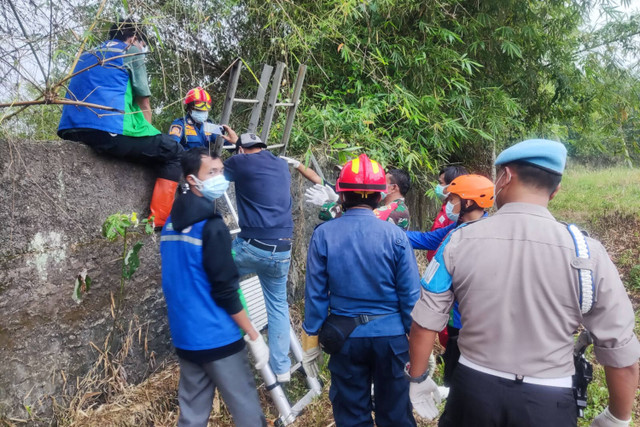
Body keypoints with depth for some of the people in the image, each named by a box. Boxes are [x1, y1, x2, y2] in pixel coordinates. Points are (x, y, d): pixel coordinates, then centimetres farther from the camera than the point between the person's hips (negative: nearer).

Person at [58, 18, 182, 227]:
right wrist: (148, 134, 21)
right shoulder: (131, 52, 11)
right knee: (173, 152, 7)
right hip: (109, 129, -8)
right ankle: (159, 220, -5)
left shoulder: (86, 56, 32)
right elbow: (144, 104, 8)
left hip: (71, 130, 8)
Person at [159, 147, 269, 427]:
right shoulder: (211, 226, -17)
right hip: (217, 338, -8)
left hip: (185, 337, 8)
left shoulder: (171, 224, 8)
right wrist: (254, 337, -11)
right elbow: (225, 291, -18)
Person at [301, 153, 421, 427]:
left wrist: (311, 341, 5)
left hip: (345, 337, 1)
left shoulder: (323, 235, -8)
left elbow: (315, 293, -5)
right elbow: (410, 294, -8)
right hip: (390, 334, 0)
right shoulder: (395, 236, -11)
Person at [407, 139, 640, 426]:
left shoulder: (459, 242, -10)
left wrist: (417, 380, 13)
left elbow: (424, 325, -4)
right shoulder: (587, 253, -13)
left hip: (473, 390, 1)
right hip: (548, 402, -1)